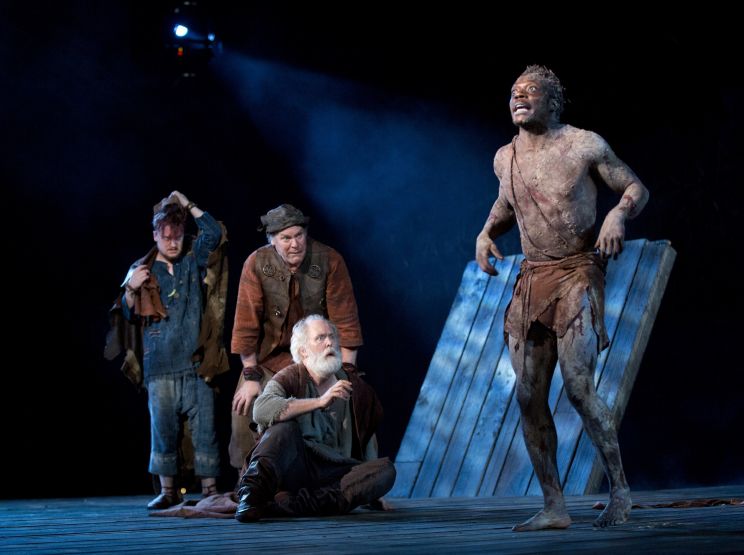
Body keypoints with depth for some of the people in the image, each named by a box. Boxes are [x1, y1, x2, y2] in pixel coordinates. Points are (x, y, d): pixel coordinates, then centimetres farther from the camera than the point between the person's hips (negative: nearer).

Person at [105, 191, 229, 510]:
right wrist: (131, 290, -12)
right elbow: (129, 315, 6)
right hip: (160, 366, -1)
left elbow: (215, 233, 0)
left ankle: (210, 489, 4)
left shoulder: (194, 260, 12)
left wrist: (189, 206, 0)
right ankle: (168, 491, 8)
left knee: (204, 428, -1)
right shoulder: (142, 271, 8)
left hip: (197, 362, 1)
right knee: (163, 429, 1)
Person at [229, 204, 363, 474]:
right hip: (270, 356, 1)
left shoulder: (329, 261, -15)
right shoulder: (257, 264, -15)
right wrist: (251, 376, -13)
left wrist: (347, 371, -16)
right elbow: (246, 322, -12)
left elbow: (344, 319, -13)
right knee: (245, 411, -11)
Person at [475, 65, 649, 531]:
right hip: (531, 281, 6)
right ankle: (554, 507, 8)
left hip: (577, 275, -5)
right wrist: (487, 233, 11)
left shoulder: (585, 145, -4)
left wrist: (618, 215, -16)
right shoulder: (505, 158, 10)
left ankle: (620, 491, -1)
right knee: (529, 397, 0)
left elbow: (636, 188, 4)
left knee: (578, 387, -17)